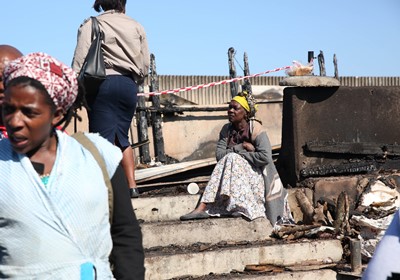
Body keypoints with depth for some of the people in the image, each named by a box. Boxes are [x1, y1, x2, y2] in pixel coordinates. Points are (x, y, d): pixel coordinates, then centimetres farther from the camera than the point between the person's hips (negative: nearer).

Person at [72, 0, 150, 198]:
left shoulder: (91, 25, 2)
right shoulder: (136, 27, 12)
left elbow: (80, 62, -8)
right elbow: (145, 66, 10)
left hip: (103, 82, -4)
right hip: (129, 85, 4)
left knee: (103, 139, -4)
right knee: (121, 137, 15)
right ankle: (131, 186, 7)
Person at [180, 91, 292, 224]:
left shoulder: (255, 128, -9)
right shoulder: (227, 129, 7)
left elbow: (265, 157, -22)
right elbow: (219, 154, -6)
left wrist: (241, 154, -15)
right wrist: (241, 147, -16)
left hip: (255, 176, -5)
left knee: (231, 159, -27)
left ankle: (203, 208, -37)